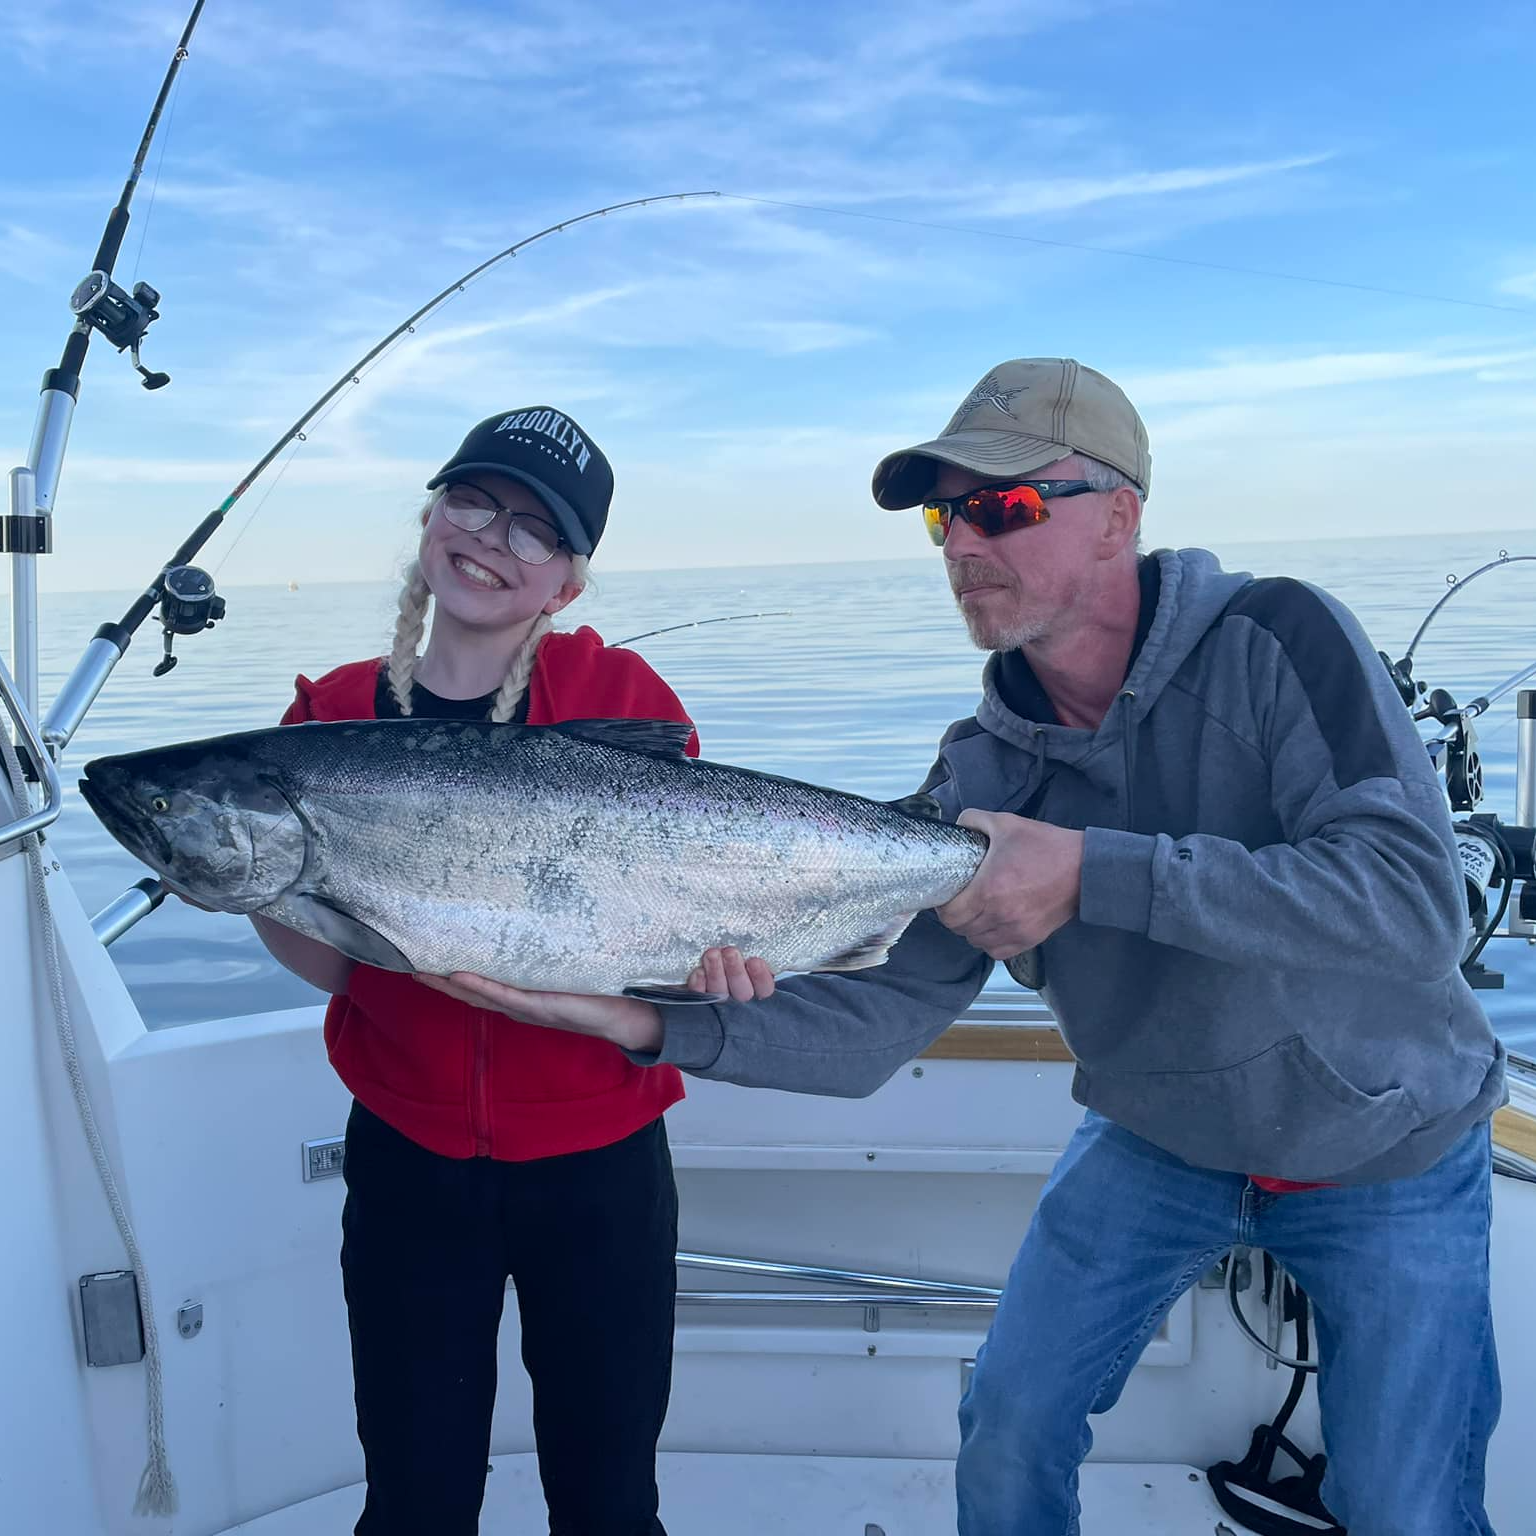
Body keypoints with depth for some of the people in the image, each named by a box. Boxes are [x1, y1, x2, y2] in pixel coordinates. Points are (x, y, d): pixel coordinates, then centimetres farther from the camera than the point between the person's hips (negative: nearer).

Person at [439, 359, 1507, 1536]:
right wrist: (655, 1021, -32)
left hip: (1384, 1152, -3)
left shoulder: (1276, 642, -24)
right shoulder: (985, 772, -13)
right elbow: (875, 1024, -17)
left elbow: (1417, 902, -35)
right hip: (1161, 1139, 3)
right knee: (1008, 1436, 6)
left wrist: (1097, 871, -40)